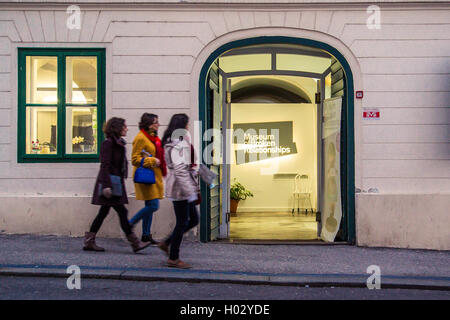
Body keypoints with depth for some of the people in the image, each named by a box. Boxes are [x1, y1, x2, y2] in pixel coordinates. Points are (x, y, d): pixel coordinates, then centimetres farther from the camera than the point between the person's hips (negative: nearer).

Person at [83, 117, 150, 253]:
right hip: (109, 183, -10)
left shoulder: (118, 143, 16)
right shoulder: (108, 143, -12)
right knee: (122, 212, -7)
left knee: (103, 212, 11)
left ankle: (89, 242, 18)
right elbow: (105, 166, -17)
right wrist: (107, 185, -22)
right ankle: (135, 243, -4)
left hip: (116, 183, 10)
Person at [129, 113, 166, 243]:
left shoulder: (154, 137, 17)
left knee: (150, 206, 9)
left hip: (154, 176, 9)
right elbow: (135, 159, -14)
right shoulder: (140, 138, -11)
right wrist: (152, 161, -17)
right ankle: (129, 224, 0)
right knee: (153, 205, -13)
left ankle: (146, 235, 15)